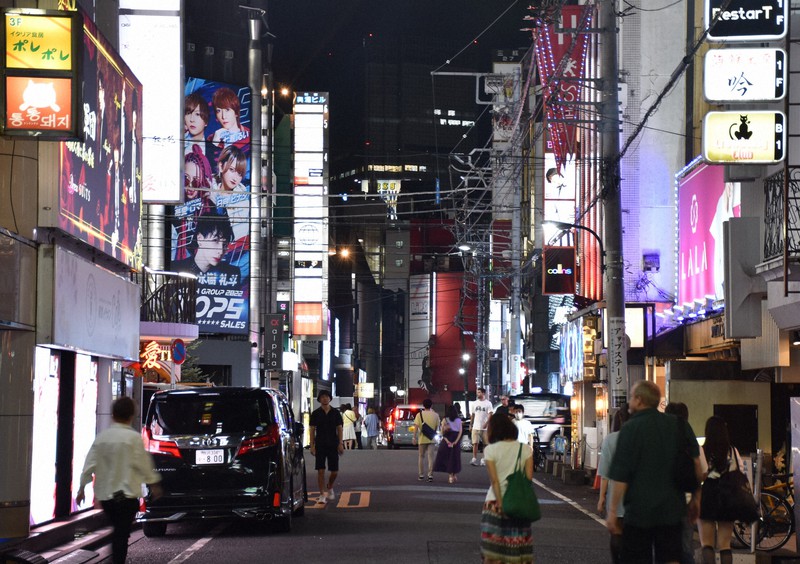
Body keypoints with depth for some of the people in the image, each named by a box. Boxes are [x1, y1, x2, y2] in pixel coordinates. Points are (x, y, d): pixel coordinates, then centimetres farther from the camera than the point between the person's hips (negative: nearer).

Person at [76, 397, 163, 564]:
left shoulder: (101, 437, 2)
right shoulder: (134, 437, -10)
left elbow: (90, 464, 3)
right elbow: (144, 464, -6)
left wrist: (82, 487, 10)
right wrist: (154, 484, 7)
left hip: (105, 494, 5)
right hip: (127, 494, -5)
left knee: (117, 530, 20)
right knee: (122, 533, -3)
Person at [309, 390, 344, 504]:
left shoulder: (335, 413, 6)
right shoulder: (315, 413, 3)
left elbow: (339, 429, 6)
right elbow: (312, 430, 3)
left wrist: (340, 444, -3)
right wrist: (312, 445, -5)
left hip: (333, 445, 1)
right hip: (320, 445, -1)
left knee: (334, 471, 2)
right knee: (320, 471, -5)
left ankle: (329, 487, 30)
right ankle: (322, 495, -1)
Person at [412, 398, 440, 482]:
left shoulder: (420, 414, -4)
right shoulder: (435, 415, 0)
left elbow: (416, 426, -10)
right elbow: (436, 427, 4)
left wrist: (414, 437, -10)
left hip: (422, 438, 0)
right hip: (431, 439, 0)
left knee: (421, 457, 12)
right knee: (430, 457, 0)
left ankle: (421, 475, 14)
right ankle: (430, 475, -8)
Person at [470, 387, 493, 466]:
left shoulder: (488, 403, -3)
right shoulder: (475, 403, 12)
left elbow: (490, 415, -10)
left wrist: (486, 423, -24)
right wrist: (470, 425, 15)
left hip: (484, 427, -3)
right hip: (475, 427, 3)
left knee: (486, 444, 2)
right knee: (475, 443, -4)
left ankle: (484, 459, 10)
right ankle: (474, 459, -4)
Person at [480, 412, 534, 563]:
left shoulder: (490, 449, -4)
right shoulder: (525, 449, 3)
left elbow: (494, 480, -10)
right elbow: (529, 478, -3)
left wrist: (500, 504, -11)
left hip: (495, 502, -2)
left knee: (492, 551, 2)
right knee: (517, 549, 7)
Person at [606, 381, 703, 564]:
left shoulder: (630, 429, -10)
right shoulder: (679, 425, 5)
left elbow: (620, 476, -12)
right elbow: (696, 464, 9)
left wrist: (613, 510, -8)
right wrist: (696, 497, 18)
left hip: (639, 509, -4)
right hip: (672, 507, 4)